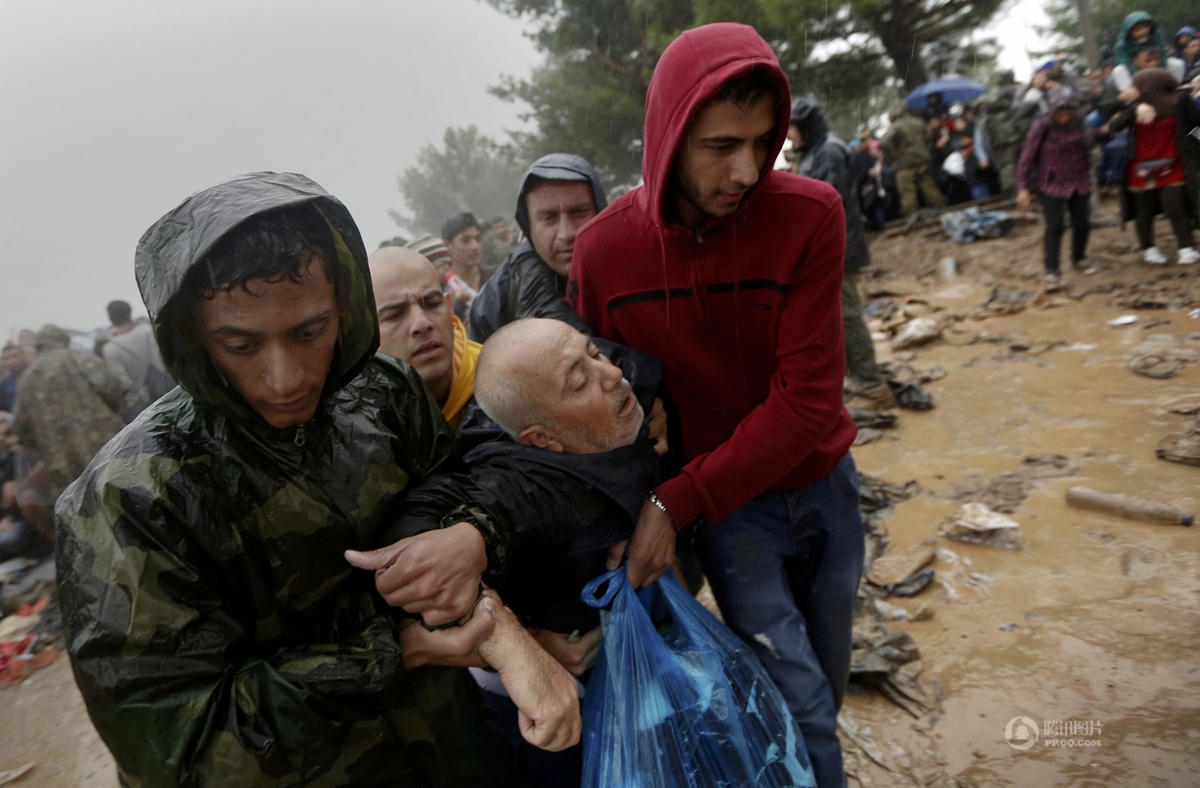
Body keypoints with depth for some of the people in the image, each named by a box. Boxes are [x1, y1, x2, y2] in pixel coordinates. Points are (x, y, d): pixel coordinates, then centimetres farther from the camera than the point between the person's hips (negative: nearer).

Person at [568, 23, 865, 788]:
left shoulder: (809, 214, -17)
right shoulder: (603, 250, -15)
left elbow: (808, 398, -20)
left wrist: (676, 502, -23)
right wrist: (653, 512, -8)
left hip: (823, 483, 2)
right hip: (725, 508, -1)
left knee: (824, 694, 19)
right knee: (800, 706, -3)